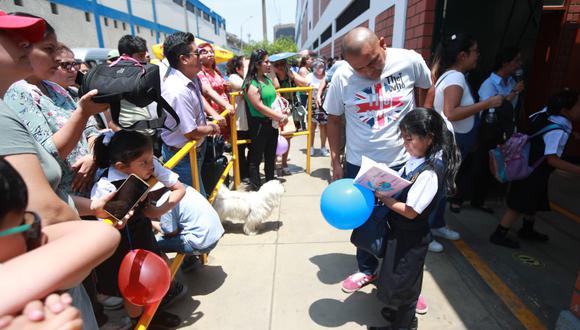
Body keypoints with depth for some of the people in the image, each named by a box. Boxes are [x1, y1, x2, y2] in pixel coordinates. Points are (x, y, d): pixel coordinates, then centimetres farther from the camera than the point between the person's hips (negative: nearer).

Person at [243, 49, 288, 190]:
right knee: (256, 157, 5)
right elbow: (260, 107, -20)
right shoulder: (251, 84, -15)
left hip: (272, 123, 8)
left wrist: (280, 115, 0)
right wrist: (280, 117, -17)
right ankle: (256, 188, 17)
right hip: (259, 124, -8)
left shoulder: (268, 79, 8)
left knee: (271, 156, 18)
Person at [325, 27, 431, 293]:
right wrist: (335, 163, 0)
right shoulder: (342, 77, -11)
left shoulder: (410, 61, -12)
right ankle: (367, 269, 42)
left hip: (402, 163, 0)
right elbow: (334, 120, 0)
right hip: (359, 165, 1)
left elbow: (428, 90, 9)